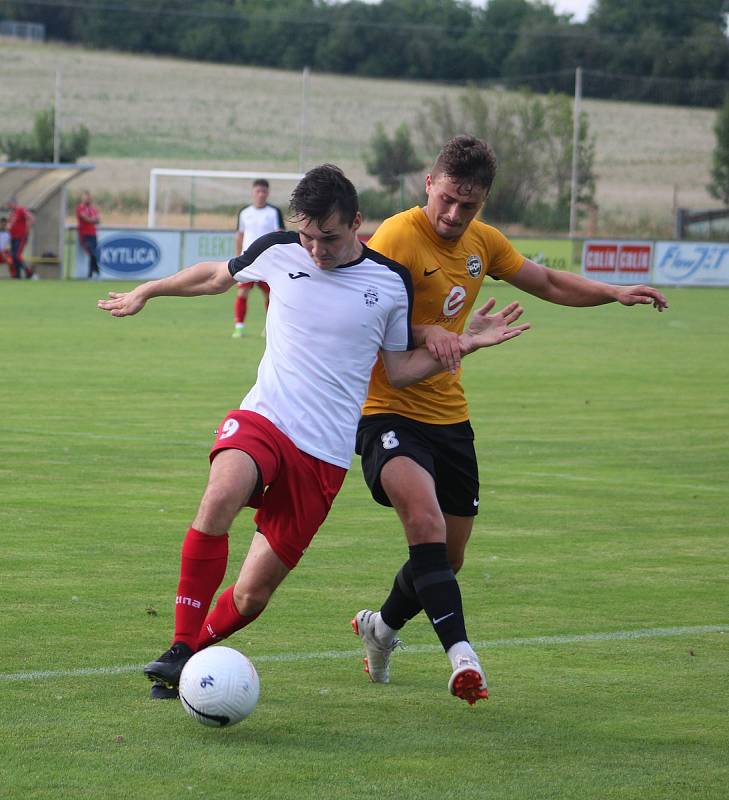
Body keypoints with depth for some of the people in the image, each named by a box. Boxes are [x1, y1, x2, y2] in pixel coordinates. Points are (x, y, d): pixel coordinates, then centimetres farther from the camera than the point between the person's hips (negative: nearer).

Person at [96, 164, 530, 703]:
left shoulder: (391, 282, 1)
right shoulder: (279, 253, 2)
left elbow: (398, 369, 12)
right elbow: (216, 276, 22)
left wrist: (464, 345, 0)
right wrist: (145, 293, 31)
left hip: (326, 452, 0)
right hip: (263, 418, 0)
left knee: (252, 594, -2)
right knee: (220, 498, -35)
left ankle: (192, 651, 28)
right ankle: (181, 649, -27)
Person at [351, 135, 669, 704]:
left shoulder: (482, 241, 6)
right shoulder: (398, 237, -17)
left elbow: (548, 283, 21)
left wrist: (616, 293, 9)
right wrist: (423, 336, -42)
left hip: (449, 416, 7)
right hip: (390, 413, -7)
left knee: (448, 558, 14)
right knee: (425, 518, -32)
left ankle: (381, 627, 42)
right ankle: (460, 653, -36)